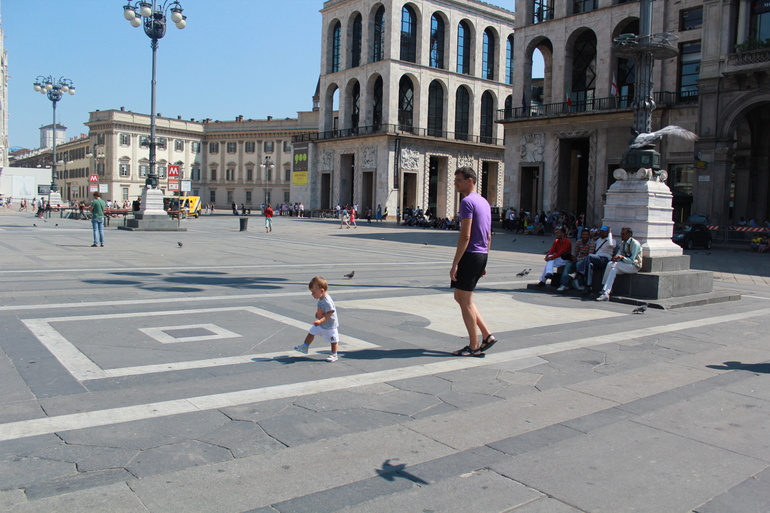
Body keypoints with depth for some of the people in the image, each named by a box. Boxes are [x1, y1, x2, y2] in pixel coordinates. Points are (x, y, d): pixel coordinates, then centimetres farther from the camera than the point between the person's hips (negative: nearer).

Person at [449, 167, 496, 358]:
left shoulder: (467, 202, -13)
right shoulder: (484, 202, 16)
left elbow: (465, 236, -20)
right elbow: (489, 236, 19)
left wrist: (455, 264, -18)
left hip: (469, 255, -9)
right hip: (481, 255, 9)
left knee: (465, 301, 0)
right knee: (460, 297, 18)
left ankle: (474, 347, 8)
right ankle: (487, 335, 16)